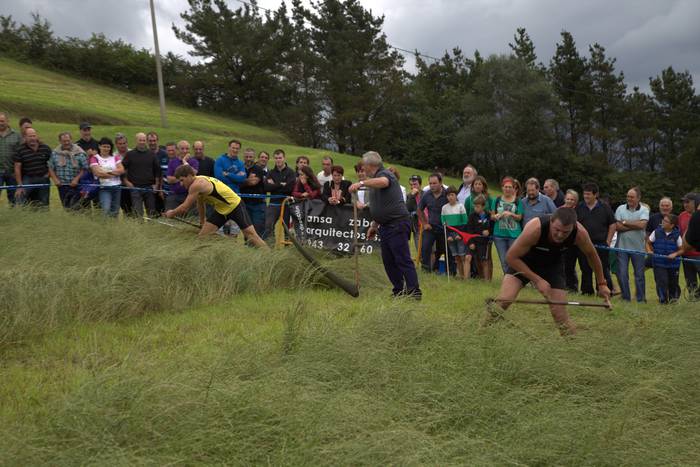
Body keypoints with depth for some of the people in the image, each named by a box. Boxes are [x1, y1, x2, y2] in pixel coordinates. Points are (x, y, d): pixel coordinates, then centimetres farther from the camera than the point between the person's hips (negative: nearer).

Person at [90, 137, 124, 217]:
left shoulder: (115, 157, 13)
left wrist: (108, 172, -8)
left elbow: (121, 170, 0)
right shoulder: (95, 158, 3)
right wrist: (114, 173, -3)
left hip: (117, 187, 4)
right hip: (104, 187, -4)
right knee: (106, 210, -19)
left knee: (115, 211, 7)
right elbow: (98, 173, -10)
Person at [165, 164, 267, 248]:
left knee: (251, 234, -8)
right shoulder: (198, 181, 2)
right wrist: (202, 220, 23)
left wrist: (171, 213, -6)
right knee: (203, 235, 2)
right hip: (221, 209, 9)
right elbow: (200, 202, 16)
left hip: (235, 205, -9)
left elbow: (185, 207, -22)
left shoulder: (197, 184, -27)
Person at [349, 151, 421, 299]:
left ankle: (414, 292, -12)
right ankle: (399, 291, 16)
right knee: (388, 260, 10)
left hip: (397, 224, -10)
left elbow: (383, 182, -37)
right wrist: (374, 225, 24)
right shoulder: (375, 179, 21)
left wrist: (361, 183, -45)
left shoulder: (384, 174, -9)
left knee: (403, 259, -12)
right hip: (386, 226, 10)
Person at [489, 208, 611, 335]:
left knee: (560, 314, -4)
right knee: (502, 301, -22)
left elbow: (592, 254, -3)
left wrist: (602, 284, 5)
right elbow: (511, 257, -26)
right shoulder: (535, 228, -37)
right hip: (522, 262, -2)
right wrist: (537, 280, -26)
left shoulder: (580, 233, -27)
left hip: (553, 265, 3)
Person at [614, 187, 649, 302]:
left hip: (638, 248, -1)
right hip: (622, 247, 1)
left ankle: (641, 299, 18)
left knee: (639, 275, 8)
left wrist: (624, 222, -11)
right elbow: (617, 226, -9)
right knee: (622, 274, 2)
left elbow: (641, 225, -18)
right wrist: (634, 226, -12)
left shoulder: (644, 210, 0)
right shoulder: (620, 209, 2)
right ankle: (625, 298, 15)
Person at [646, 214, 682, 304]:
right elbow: (648, 243, 9)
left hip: (673, 263, 1)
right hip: (659, 263, -1)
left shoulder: (676, 235, -4)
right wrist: (649, 251, -9)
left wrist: (675, 254, -16)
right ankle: (663, 299, 5)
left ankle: (673, 297, 33)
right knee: (661, 281, -8)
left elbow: (681, 249, 2)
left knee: (673, 282, 11)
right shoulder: (656, 232, -3)